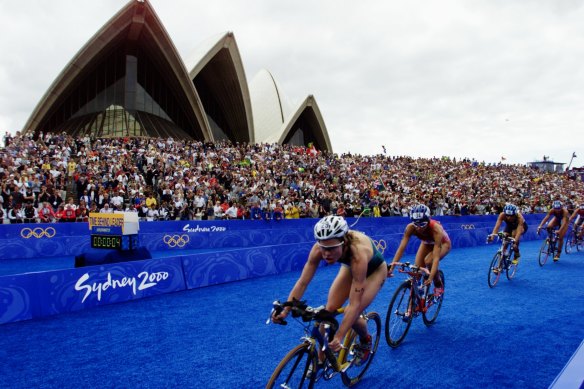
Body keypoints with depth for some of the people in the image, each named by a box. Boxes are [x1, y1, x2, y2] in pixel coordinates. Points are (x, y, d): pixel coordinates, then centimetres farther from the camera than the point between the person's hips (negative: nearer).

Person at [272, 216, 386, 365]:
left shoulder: (358, 252, -44)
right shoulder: (320, 247, -33)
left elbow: (355, 304, -41)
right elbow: (302, 282, -25)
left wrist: (339, 337, -44)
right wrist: (285, 311, -32)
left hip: (374, 270, -4)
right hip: (350, 267, 4)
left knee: (351, 313, -18)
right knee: (329, 309, -10)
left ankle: (365, 340, 16)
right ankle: (321, 358, 10)